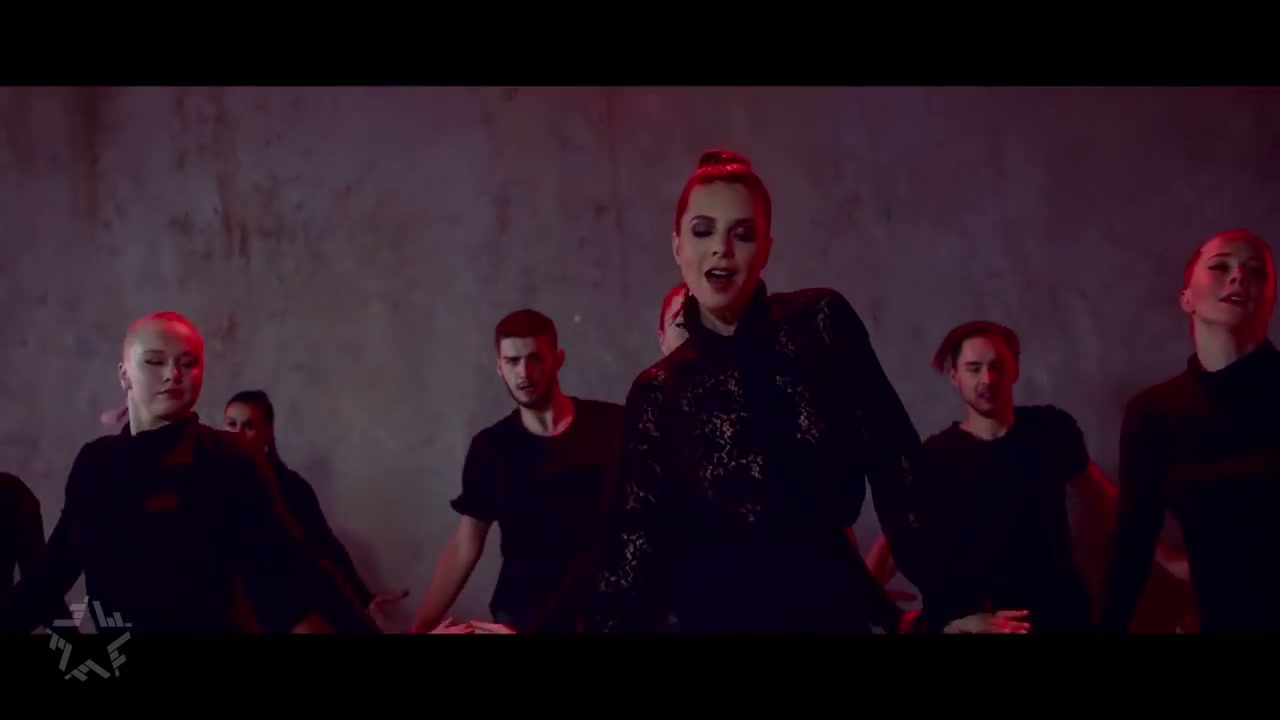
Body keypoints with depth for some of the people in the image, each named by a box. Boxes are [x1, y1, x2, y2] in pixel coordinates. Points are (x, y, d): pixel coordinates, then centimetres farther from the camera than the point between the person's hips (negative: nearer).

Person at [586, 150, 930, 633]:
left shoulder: (822, 322, 0)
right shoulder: (658, 392, 2)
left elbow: (896, 465, -3)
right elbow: (635, 544, -1)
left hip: (830, 602, 0)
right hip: (715, 610, 0)